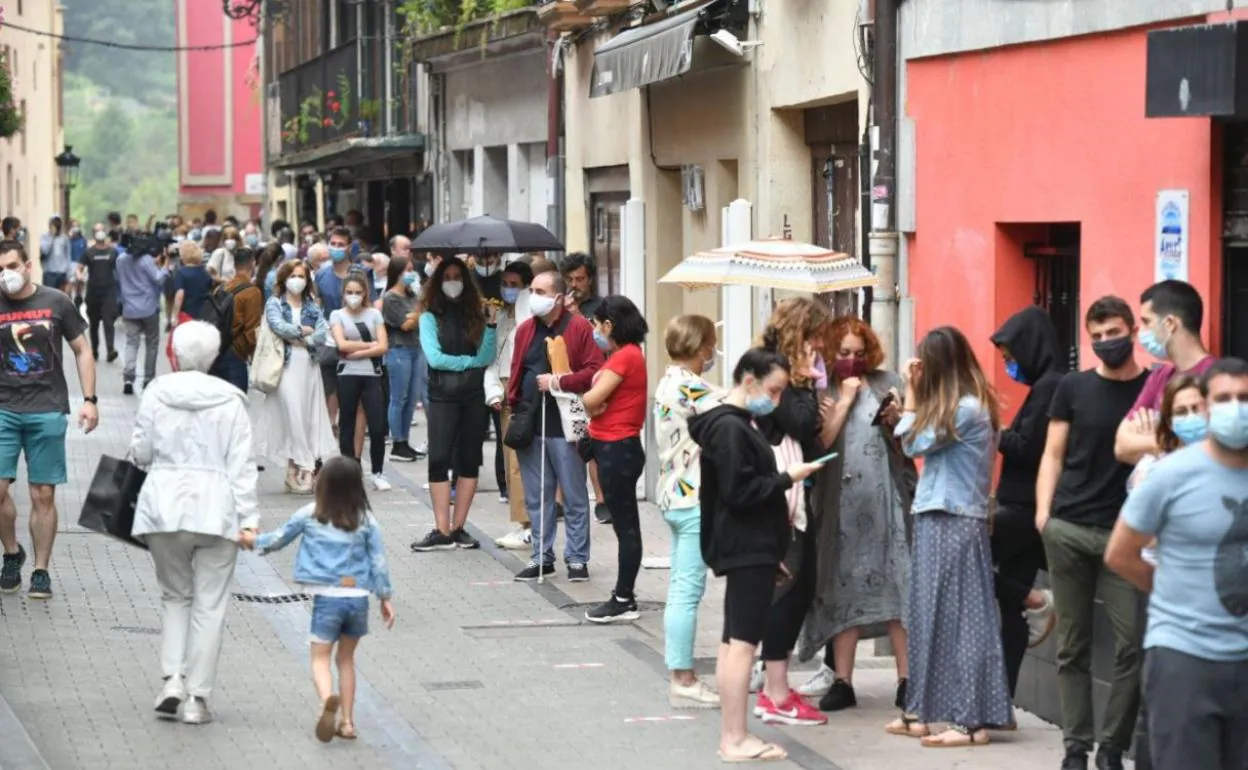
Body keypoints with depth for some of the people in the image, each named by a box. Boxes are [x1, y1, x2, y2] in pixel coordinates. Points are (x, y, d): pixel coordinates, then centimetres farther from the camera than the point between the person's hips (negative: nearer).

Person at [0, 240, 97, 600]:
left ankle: (41, 571, 11)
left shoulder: (56, 303, 1)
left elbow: (82, 351, 7)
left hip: (48, 411, -1)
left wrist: (89, 400, -1)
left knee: (43, 495, 1)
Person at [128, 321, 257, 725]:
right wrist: (249, 516, -4)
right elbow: (240, 465, -5)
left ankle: (173, 679, 2)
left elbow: (140, 452, 6)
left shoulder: (156, 393, 0)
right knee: (209, 604, 5)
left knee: (176, 595, 17)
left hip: (164, 506, 1)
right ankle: (197, 697, 4)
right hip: (215, 509, -1)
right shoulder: (229, 401, -2)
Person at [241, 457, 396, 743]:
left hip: (327, 598, -2)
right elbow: (379, 561, 4)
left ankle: (328, 698, -32)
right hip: (358, 598, 2)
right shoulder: (366, 520, 3)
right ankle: (347, 721, 16)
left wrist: (254, 541, 33)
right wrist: (386, 597, 13)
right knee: (346, 658, 17)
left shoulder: (309, 516, 0)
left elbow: (279, 538, 13)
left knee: (321, 657, 0)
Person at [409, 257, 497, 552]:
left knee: (469, 460, 4)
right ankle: (442, 531, -7)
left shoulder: (475, 316, 7)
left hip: (474, 395, 2)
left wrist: (491, 326, -13)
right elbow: (435, 358, -8)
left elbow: (486, 358, -4)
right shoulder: (430, 317, 2)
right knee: (439, 460, -8)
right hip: (443, 396, -2)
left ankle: (458, 528, 9)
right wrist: (471, 362, -5)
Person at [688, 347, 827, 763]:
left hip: (753, 549, 11)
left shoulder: (741, 424, 17)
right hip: (746, 550, -11)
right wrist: (787, 478, -13)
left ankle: (732, 737, 13)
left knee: (734, 642, 10)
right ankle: (735, 740, -8)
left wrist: (773, 551, 21)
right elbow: (739, 492, -21)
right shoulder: (729, 428, -15)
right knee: (742, 641, -9)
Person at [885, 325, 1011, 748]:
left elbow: (913, 443, -8)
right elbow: (915, 440, 11)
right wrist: (914, 393, 8)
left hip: (955, 522, -10)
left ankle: (973, 721, -7)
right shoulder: (958, 406, 13)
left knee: (960, 617, -8)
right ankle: (921, 712, 16)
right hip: (939, 518, 10)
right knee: (931, 615, 11)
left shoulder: (966, 409, -16)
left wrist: (911, 393, -2)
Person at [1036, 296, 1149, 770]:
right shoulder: (1073, 388, 8)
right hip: (1068, 530, 1)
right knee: (1072, 647, 5)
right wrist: (1043, 511, -2)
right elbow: (1053, 454, 10)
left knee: (1131, 646, -7)